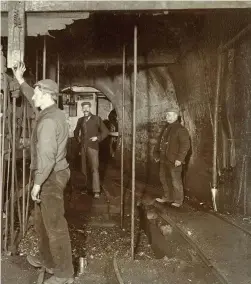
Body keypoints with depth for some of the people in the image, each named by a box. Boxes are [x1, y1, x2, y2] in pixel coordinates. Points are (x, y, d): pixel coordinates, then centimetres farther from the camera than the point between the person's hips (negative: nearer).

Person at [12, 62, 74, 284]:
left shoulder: (47, 121, -21)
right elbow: (35, 100, 30)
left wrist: (38, 183, -19)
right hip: (52, 175, 10)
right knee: (42, 220, 24)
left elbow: (47, 155, -25)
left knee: (55, 225, -1)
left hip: (51, 177, -10)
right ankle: (47, 260, 41)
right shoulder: (53, 112, 10)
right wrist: (21, 81, 30)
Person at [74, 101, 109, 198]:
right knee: (85, 169, 10)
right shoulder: (80, 120, 12)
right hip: (83, 147, 5)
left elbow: (105, 131, 1)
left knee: (94, 169, -10)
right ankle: (89, 187, 25)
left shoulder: (97, 119, 0)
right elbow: (76, 131, 27)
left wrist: (98, 138, -9)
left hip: (93, 146, -5)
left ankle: (96, 191, -9)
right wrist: (78, 139, 11)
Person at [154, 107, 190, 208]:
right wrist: (157, 155, 20)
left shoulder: (180, 129, -11)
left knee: (176, 181, -1)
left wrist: (179, 158, -22)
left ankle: (178, 201, 13)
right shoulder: (167, 128, 16)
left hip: (174, 161, -9)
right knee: (164, 179, 18)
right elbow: (161, 143, 24)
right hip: (164, 160, 9)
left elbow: (185, 145, -18)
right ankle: (167, 197, 33)